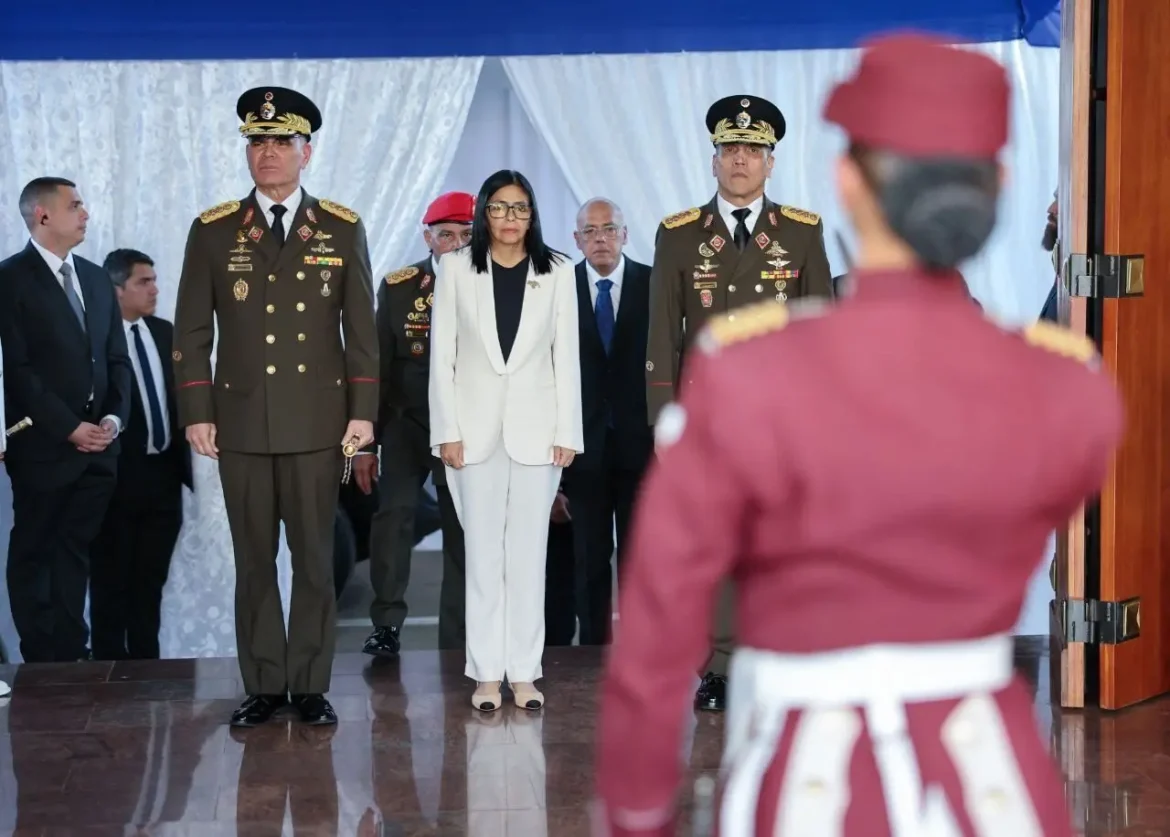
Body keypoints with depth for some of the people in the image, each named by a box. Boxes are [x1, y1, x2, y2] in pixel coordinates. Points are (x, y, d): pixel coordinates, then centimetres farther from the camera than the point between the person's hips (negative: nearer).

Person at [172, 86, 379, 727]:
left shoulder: (342, 229, 5)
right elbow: (191, 331, 5)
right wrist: (196, 413, -1)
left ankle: (311, 685, 12)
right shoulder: (213, 231, 5)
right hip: (241, 422, 1)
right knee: (253, 562, 5)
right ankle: (264, 685, 14)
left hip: (318, 424, 0)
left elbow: (361, 329, 5)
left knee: (315, 560, 3)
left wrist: (362, 411, -1)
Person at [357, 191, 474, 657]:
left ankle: (456, 644, 13)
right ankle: (387, 625, -10)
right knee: (393, 514, -18)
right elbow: (377, 367, 0)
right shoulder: (397, 287, -2)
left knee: (462, 533, 5)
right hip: (406, 425, 0)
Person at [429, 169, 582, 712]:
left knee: (528, 552, 4)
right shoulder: (457, 268, 2)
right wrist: (447, 431, -5)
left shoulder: (557, 271, 3)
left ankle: (524, 671, 10)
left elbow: (567, 355, 3)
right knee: (483, 552, 4)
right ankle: (487, 673, 9)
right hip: (477, 427, 0)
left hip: (535, 427, 0)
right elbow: (442, 353, 1)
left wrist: (568, 432, -2)